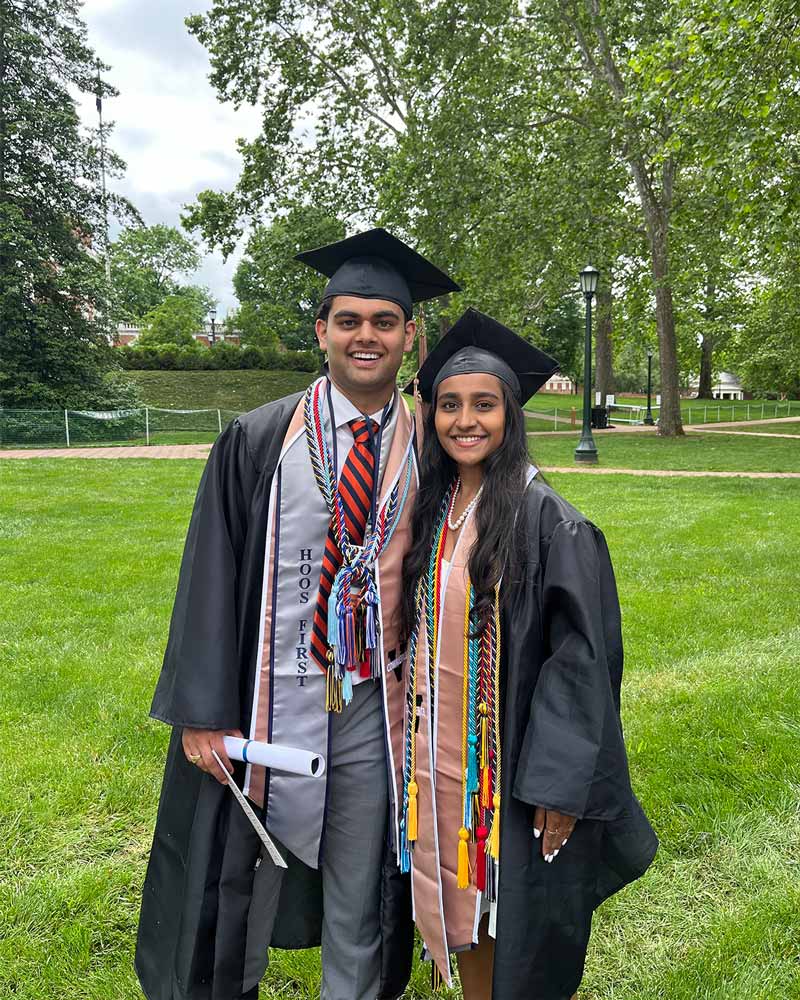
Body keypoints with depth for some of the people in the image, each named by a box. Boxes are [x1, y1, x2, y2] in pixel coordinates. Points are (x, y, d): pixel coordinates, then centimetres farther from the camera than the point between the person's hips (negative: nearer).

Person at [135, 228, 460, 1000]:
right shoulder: (258, 441, -5)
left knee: (359, 907, 17)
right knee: (237, 889, 17)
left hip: (374, 707, 1)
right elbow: (210, 577, -5)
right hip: (269, 699, 0)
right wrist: (203, 713, -8)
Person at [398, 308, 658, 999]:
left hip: (509, 759, -5)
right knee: (460, 899, 19)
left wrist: (559, 783, -17)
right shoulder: (433, 509, 3)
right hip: (440, 755, 6)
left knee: (514, 911, 10)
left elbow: (580, 655, -16)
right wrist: (417, 746, 12)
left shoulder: (545, 518, -16)